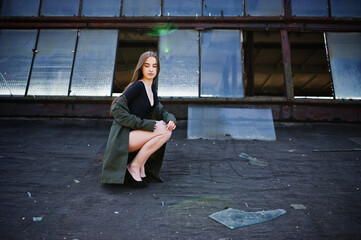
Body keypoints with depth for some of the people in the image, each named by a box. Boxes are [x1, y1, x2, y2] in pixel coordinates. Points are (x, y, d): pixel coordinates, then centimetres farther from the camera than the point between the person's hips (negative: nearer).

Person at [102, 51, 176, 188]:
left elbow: (161, 111, 15)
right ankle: (133, 168, -8)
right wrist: (148, 124, -19)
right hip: (122, 137, -8)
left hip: (134, 134, 8)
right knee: (163, 132, -21)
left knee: (167, 129, -4)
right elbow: (117, 109, -18)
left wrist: (171, 120, -10)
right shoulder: (138, 86, -11)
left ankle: (141, 167, 2)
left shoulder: (152, 90, 14)